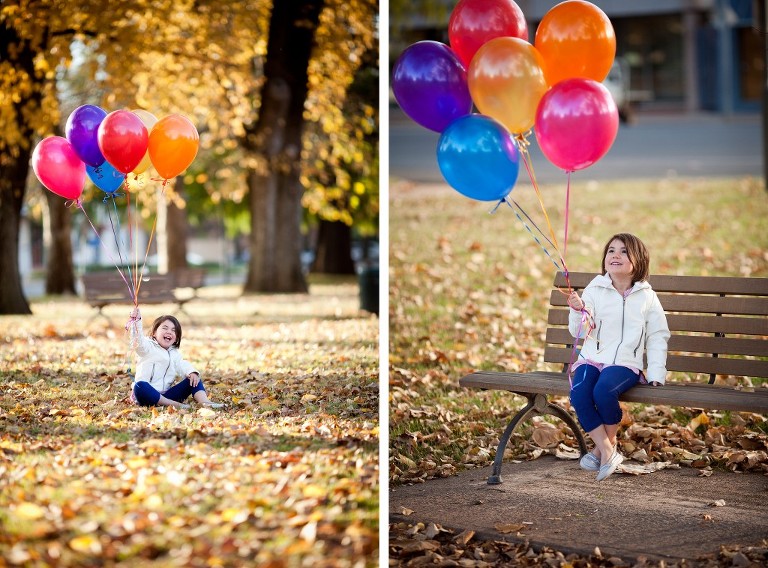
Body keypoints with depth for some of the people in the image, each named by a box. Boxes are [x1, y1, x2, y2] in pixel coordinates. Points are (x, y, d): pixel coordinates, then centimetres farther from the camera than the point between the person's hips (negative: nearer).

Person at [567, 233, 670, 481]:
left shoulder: (646, 297, 7)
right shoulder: (594, 290, 7)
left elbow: (658, 337, 9)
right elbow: (578, 331, 4)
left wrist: (656, 374, -1)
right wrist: (578, 310, -18)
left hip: (625, 364, -1)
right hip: (591, 359, 2)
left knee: (604, 391, -33)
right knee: (579, 394, -30)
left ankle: (604, 446, -8)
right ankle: (608, 451, -20)